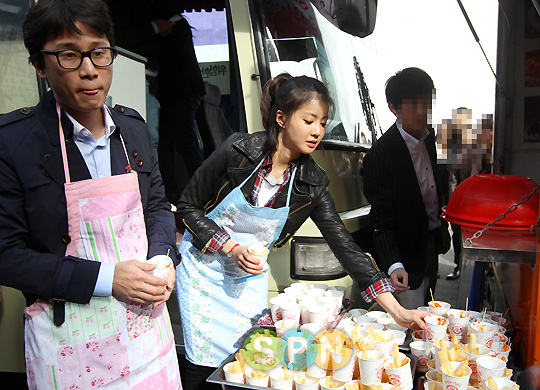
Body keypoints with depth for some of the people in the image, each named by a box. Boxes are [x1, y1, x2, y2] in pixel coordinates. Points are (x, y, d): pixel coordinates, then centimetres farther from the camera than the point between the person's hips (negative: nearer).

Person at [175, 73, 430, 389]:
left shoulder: (312, 183, -12)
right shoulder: (238, 151, -21)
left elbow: (345, 245, -13)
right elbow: (188, 207, -10)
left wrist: (398, 311, -17)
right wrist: (231, 248, -22)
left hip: (251, 274, 3)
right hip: (205, 263, -3)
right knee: (206, 363, 1)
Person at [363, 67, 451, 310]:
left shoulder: (430, 138, 0)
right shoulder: (380, 155, -24)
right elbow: (381, 220, -25)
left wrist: (443, 228, 19)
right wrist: (394, 266, -35)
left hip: (432, 244, 8)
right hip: (406, 255, -7)